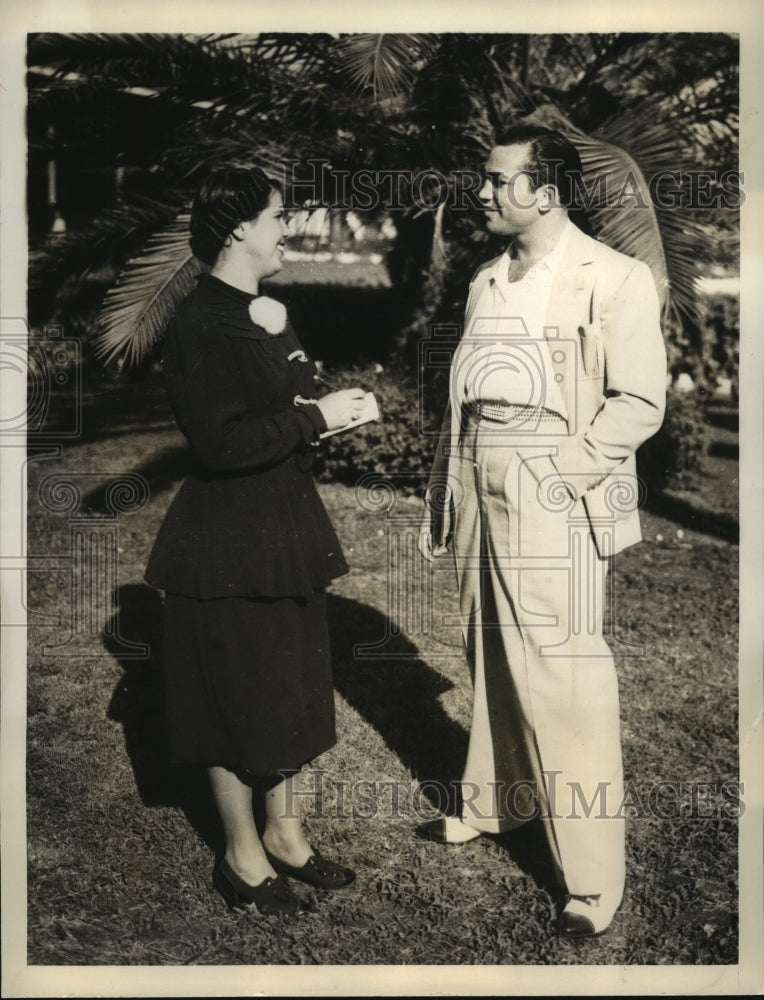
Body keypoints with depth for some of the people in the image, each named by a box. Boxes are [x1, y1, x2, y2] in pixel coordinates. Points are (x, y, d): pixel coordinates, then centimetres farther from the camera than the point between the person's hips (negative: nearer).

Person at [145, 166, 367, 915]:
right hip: (229, 542, -9)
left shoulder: (265, 315, 10)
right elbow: (219, 442, -24)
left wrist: (326, 405, 0)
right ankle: (243, 856, 24)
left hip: (283, 529, 9)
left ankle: (283, 833, 34)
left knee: (289, 687, 17)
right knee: (238, 698, 5)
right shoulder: (199, 325, -18)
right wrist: (314, 418, -19)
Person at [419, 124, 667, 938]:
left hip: (553, 500, -7)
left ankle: (591, 875, 7)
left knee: (560, 673, -5)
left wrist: (565, 472, -17)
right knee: (491, 653, 16)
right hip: (481, 491, 7)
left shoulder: (613, 280, -6)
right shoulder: (487, 282, 15)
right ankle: (496, 799, 36)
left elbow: (640, 402, -10)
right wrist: (442, 499, 13)